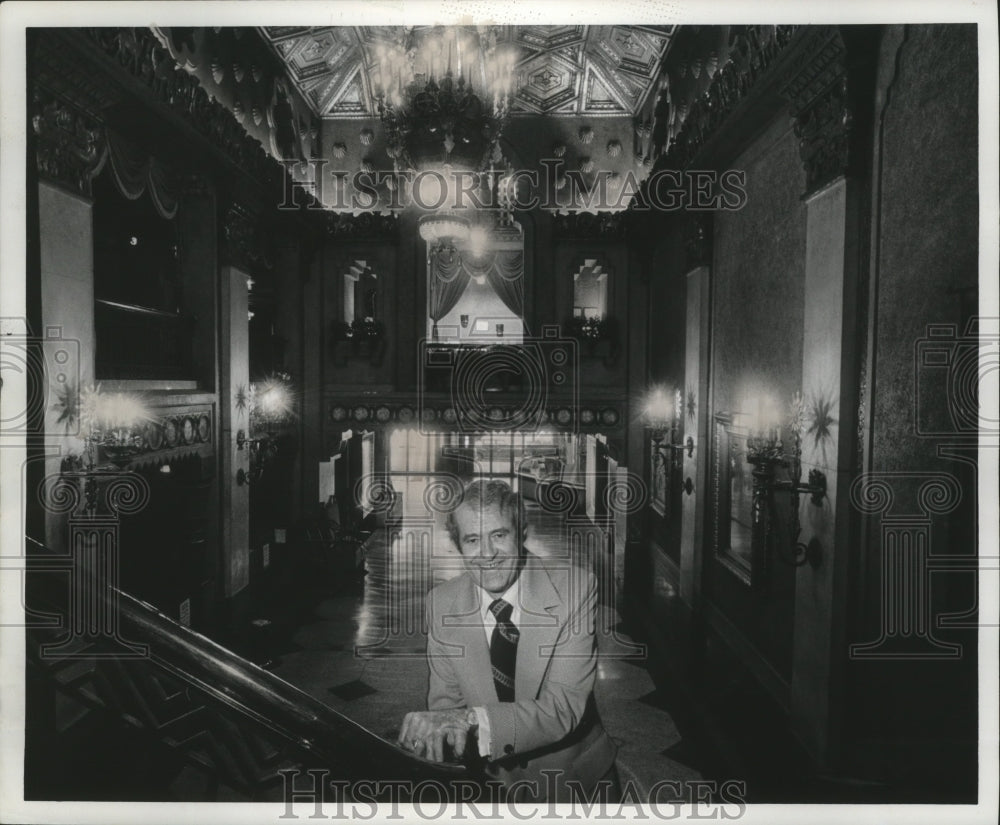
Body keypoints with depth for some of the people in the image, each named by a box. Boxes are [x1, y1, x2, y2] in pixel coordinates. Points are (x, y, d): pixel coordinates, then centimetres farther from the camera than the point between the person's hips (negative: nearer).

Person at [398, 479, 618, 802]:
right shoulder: (441, 603, -12)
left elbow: (564, 709, -28)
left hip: (574, 774, -3)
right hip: (493, 775, 4)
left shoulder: (575, 588, -23)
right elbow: (444, 700, -7)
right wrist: (452, 728, -30)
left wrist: (472, 719, -41)